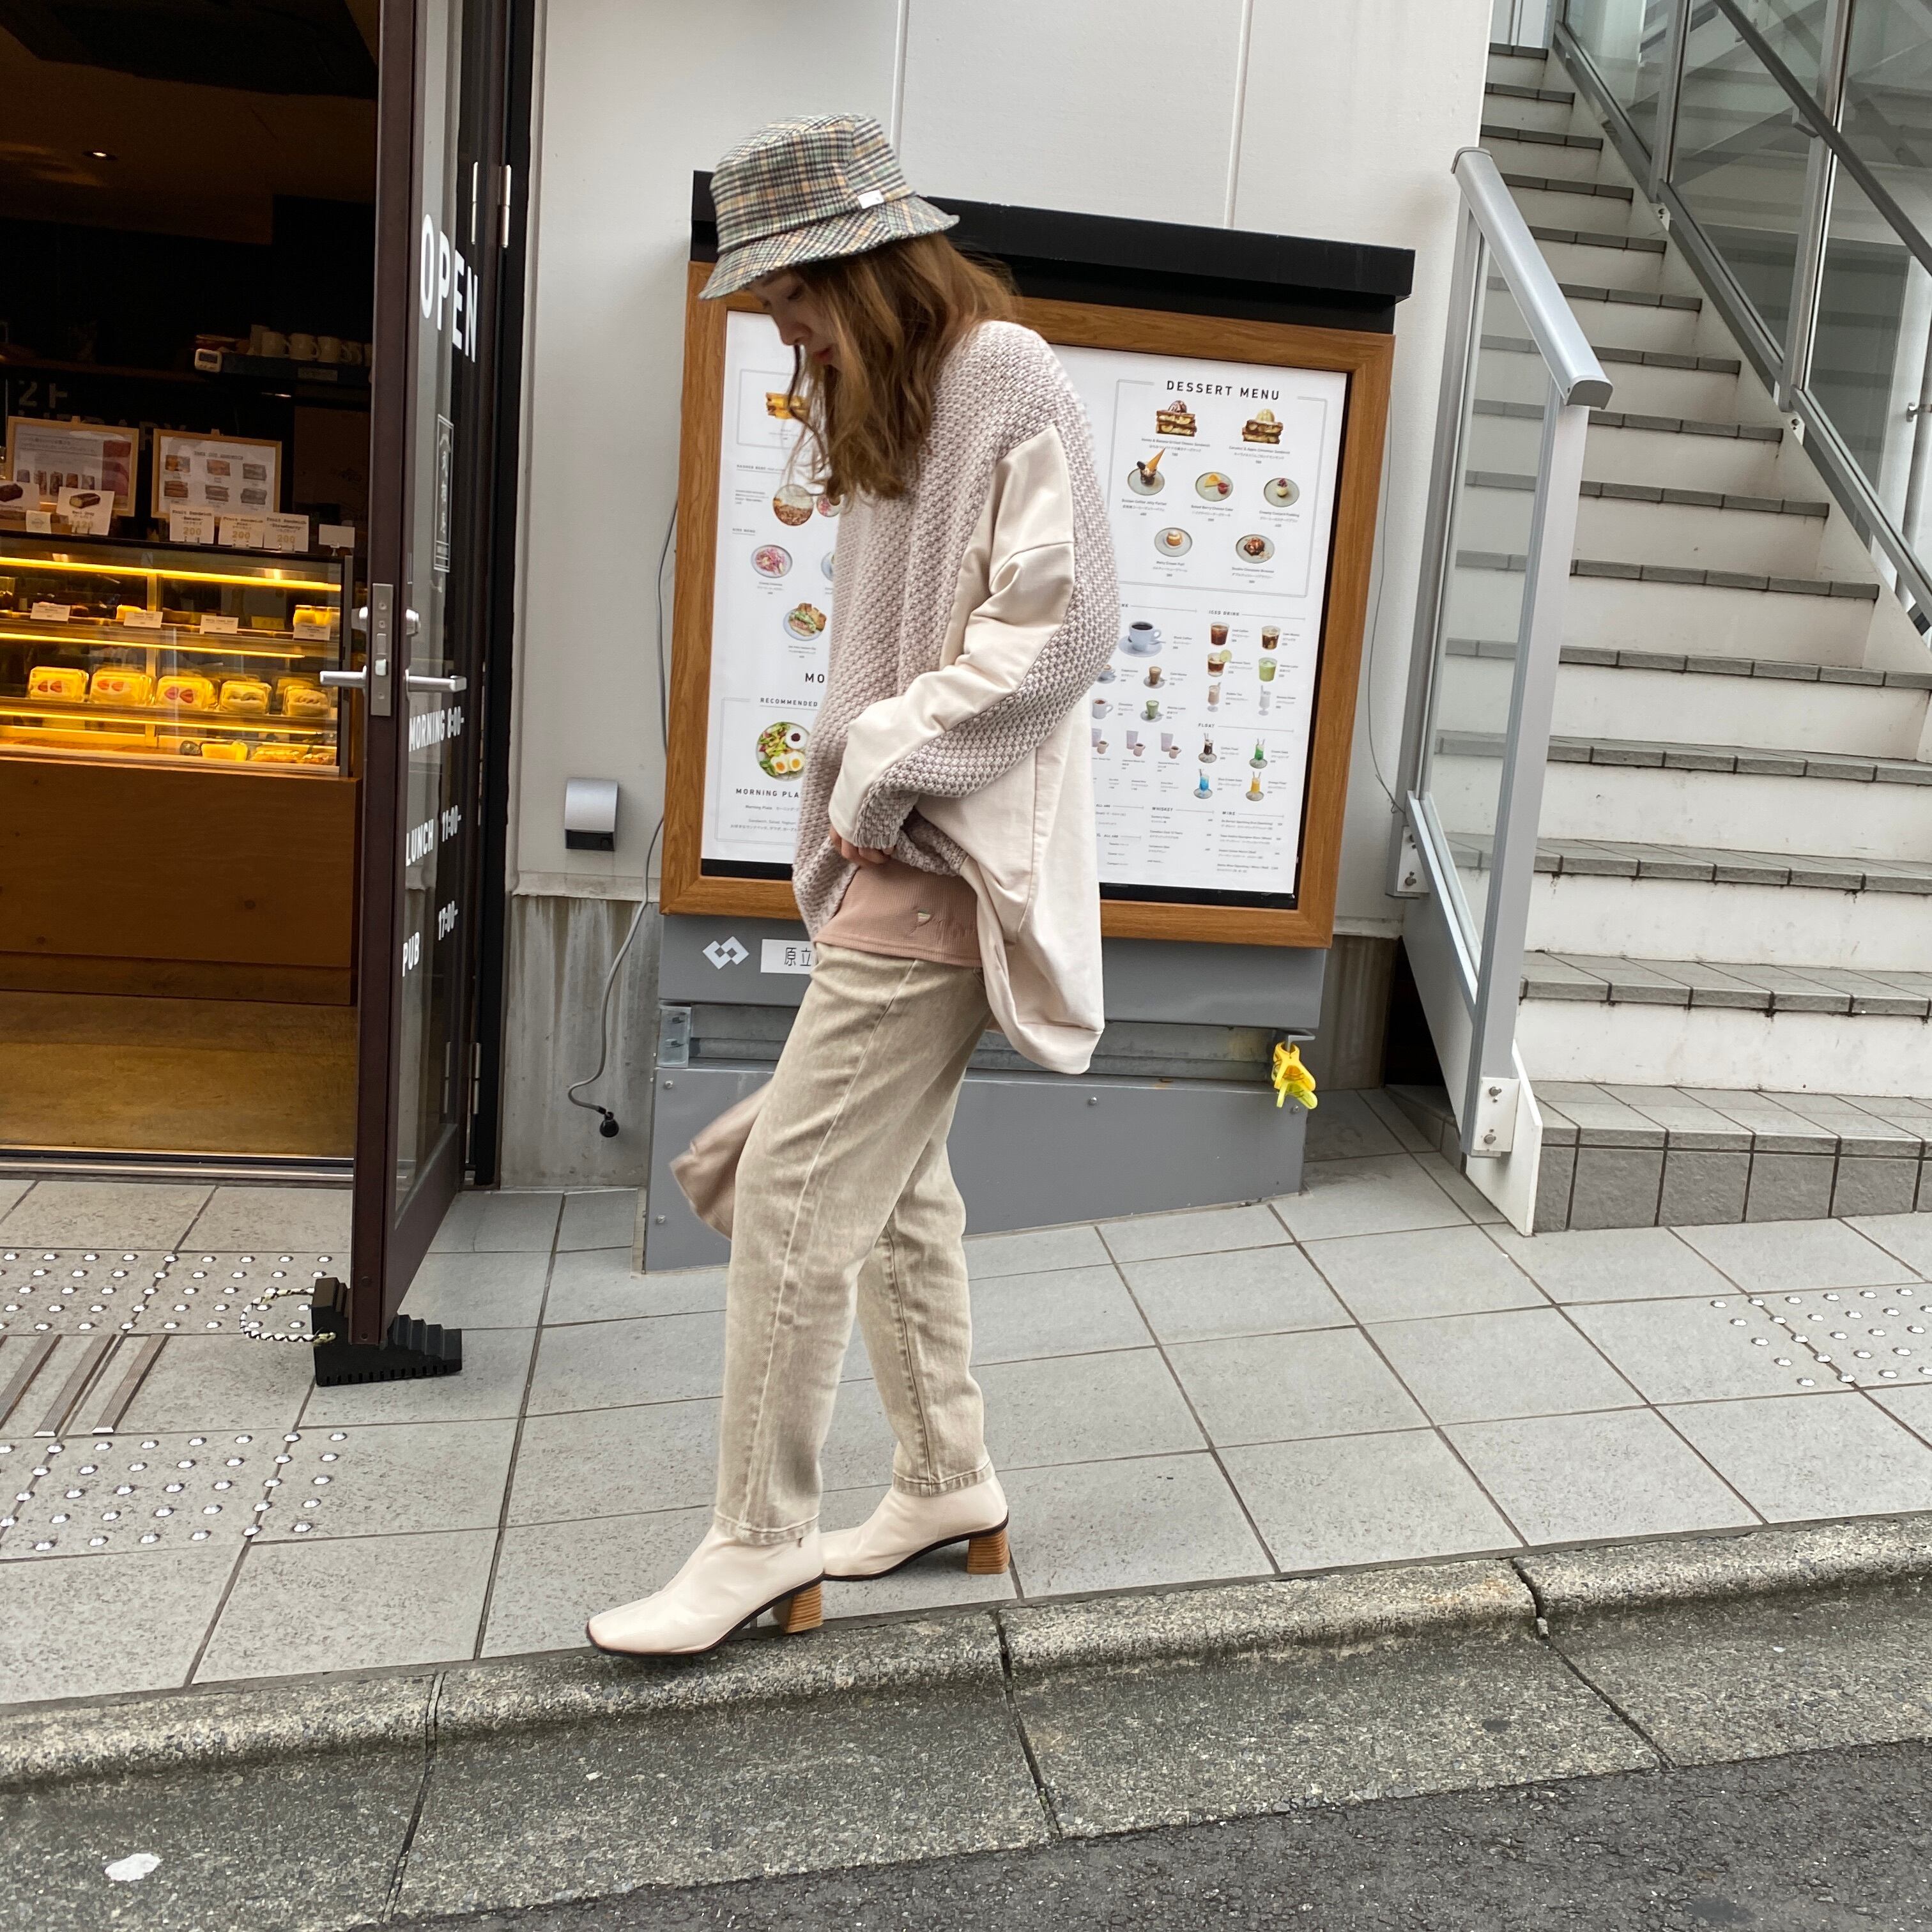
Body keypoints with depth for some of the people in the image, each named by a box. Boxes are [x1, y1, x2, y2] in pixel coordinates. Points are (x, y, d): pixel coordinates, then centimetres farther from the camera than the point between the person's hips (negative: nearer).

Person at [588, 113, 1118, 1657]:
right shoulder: (890, 406, 18)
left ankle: (760, 1548, 6)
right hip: (889, 852, 10)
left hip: (947, 860, -10)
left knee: (795, 1190, -8)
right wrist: (853, 803, 7)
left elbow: (1062, 624, -18)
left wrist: (882, 774, -15)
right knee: (894, 1179, 14)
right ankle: (952, 1486, 29)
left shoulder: (1007, 382, -10)